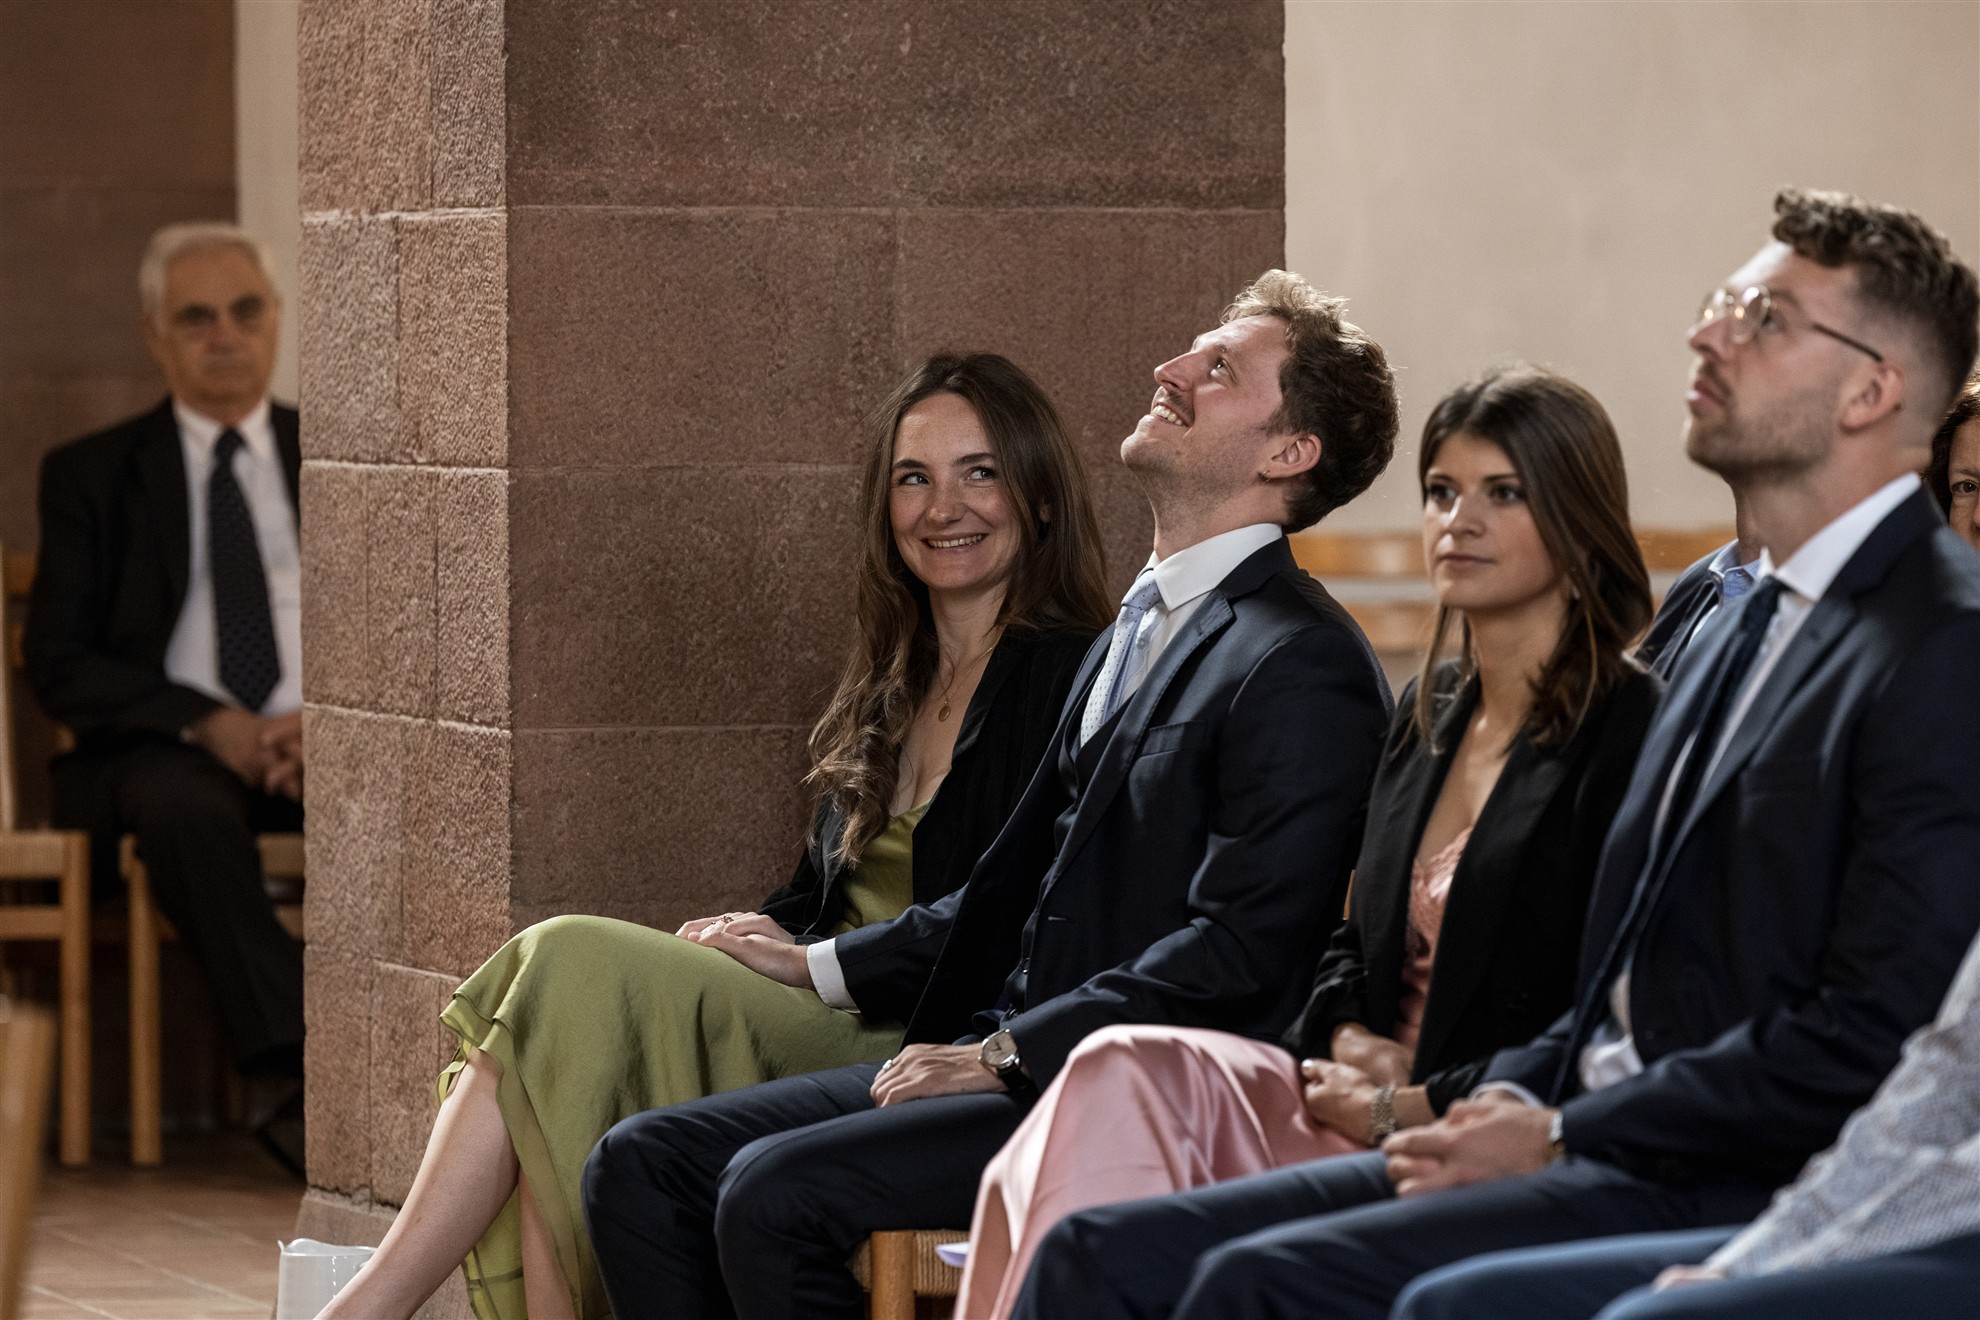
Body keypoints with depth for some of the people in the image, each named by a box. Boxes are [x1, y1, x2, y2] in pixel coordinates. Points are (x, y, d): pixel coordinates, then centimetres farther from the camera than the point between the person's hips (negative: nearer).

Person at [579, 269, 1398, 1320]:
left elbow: (1239, 952, -19)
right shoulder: (1135, 634, 21)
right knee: (642, 1164, -2)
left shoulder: (1303, 667, -11)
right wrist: (819, 966, 20)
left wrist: (1003, 1054, -17)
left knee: (775, 1193, -26)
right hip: (1014, 1062, 10)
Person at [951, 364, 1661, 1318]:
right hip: (1365, 1107, 7)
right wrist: (1352, 1048, 2)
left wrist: (1412, 1107, -14)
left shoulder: (1627, 731, -7)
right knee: (1127, 1072, -22)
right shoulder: (1428, 714, 19)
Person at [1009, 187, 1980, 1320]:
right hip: (1605, 1154, 9)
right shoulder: (1748, 626, 22)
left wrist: (1560, 1137, -13)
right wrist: (1509, 1099, 4)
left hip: (1742, 1194, -9)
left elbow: (1878, 1037, -18)